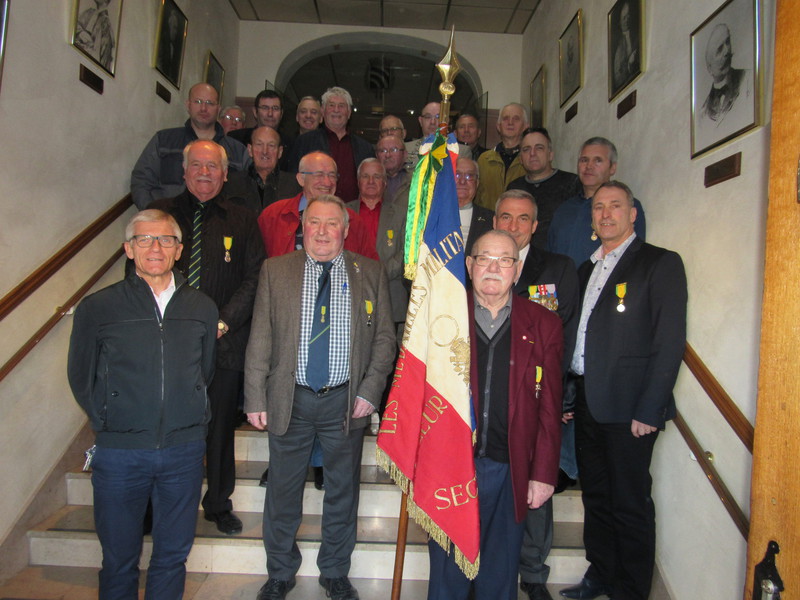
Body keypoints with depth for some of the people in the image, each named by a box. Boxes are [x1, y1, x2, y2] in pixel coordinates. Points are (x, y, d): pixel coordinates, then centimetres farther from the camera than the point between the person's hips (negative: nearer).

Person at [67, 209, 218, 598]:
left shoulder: (201, 308, 3)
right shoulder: (97, 308, -3)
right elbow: (81, 378, 6)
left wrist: (187, 418, 9)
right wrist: (109, 421, 4)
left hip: (184, 449, 2)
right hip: (119, 451, -1)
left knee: (173, 555, 16)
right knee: (119, 559, 14)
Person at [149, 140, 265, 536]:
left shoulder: (241, 221, 7)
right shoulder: (159, 214, 8)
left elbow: (254, 278, 1)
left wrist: (224, 322, -11)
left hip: (223, 343, 0)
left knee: (221, 426, 10)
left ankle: (219, 504, 28)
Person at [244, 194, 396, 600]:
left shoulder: (370, 273, 2)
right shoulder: (276, 270, 2)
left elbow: (384, 337, 2)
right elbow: (260, 339, 0)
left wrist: (370, 391, -8)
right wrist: (255, 398, -4)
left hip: (346, 400, 0)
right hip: (290, 399, 0)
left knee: (343, 491, 14)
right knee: (283, 492, 14)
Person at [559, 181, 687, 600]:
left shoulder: (660, 263, -5)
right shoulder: (587, 269, 16)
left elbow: (670, 343, -11)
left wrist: (648, 410, -16)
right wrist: (570, 395, 7)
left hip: (628, 406, -6)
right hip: (587, 402, 7)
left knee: (630, 506, 5)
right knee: (596, 497, 17)